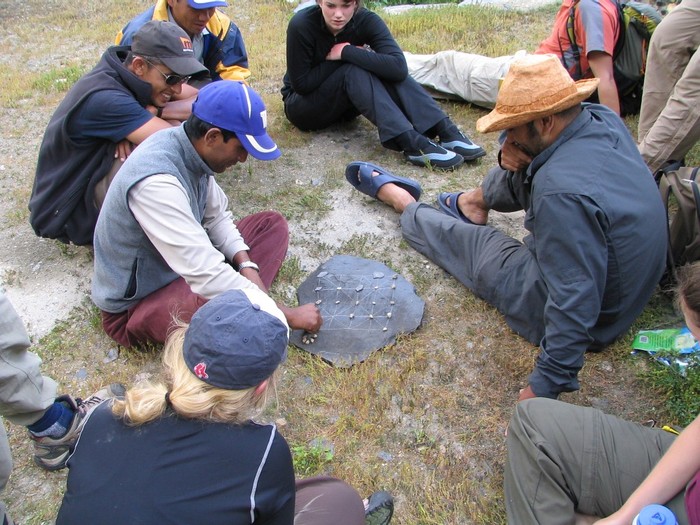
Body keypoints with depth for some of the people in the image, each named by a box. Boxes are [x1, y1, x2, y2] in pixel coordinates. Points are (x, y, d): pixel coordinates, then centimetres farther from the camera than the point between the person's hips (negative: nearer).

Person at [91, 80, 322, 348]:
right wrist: (288, 315, -28)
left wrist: (246, 265, -12)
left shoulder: (189, 146, -7)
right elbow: (207, 276, -36)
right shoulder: (156, 182, -33)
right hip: (135, 304, -9)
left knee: (272, 224, 5)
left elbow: (216, 215, 6)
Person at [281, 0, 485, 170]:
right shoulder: (302, 25, -24)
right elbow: (301, 83, -21)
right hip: (303, 106, -3)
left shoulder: (366, 21, -17)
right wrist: (347, 56, -22)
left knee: (386, 69, -25)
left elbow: (398, 67, -32)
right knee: (354, 70, -31)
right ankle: (410, 142, -41)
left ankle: (445, 131, -33)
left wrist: (346, 52, -31)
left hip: (343, 104, 3)